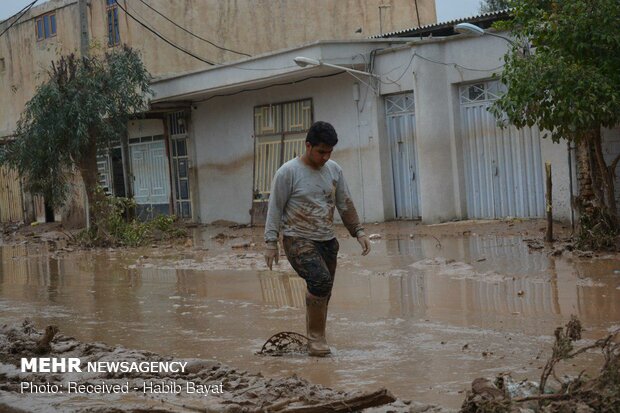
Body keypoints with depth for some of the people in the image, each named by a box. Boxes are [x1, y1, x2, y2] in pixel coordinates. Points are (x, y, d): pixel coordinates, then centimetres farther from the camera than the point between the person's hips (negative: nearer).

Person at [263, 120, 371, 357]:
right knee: (321, 280, -25)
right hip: (298, 240, -6)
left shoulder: (334, 170, 8)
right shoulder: (288, 172, -9)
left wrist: (359, 232, 10)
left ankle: (315, 342, 19)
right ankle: (316, 339, -14)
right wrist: (270, 242, -11)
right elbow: (275, 208, -7)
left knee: (322, 293, 5)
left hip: (327, 240, 6)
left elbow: (345, 204, 15)